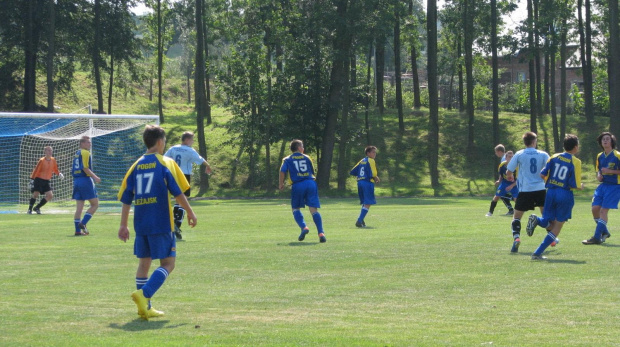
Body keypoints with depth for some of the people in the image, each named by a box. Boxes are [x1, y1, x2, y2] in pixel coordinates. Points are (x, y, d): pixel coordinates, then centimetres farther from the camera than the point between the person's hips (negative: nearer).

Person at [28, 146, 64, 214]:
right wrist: (32, 179, -14)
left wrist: (59, 174, -4)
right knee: (35, 195, -12)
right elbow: (36, 170, -10)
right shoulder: (42, 161, -12)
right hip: (39, 180, -5)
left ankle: (37, 208, 11)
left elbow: (55, 170, 15)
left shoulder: (53, 160, 3)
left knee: (50, 196, -4)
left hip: (46, 181, 5)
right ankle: (30, 209, 9)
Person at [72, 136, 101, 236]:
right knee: (95, 204, 0)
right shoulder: (85, 153, -9)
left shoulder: (77, 153, 18)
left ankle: (78, 230, 4)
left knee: (79, 207, 7)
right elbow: (85, 168, -17)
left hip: (76, 181, 9)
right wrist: (95, 177, -13)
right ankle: (83, 223, -10)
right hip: (85, 180, -9)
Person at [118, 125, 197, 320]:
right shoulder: (166, 163, -3)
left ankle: (145, 307, 13)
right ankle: (143, 294, -22)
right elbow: (178, 192, -7)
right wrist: (190, 212, 5)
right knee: (168, 263, -1)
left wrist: (123, 225, 14)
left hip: (140, 224, 5)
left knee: (144, 263, 14)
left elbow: (126, 198, 9)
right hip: (161, 223, -5)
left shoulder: (136, 166, 10)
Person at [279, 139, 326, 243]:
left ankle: (304, 227, -11)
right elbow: (313, 171, 18)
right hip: (310, 183, 1)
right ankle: (321, 233, -14)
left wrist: (281, 184, 7)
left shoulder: (287, 159, 11)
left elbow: (282, 171, -3)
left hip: (297, 185, -1)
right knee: (314, 209, -2)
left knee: (296, 209, 14)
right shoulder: (307, 158, 16)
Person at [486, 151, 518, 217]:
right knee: (497, 196, -1)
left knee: (516, 198, -17)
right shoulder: (502, 165, -12)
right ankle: (490, 212, 11)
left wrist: (512, 186, -27)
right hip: (505, 182, 3)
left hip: (513, 184, -3)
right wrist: (499, 181, -7)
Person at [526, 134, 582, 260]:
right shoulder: (575, 162, -9)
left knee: (550, 222, 20)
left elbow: (542, 174, 2)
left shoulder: (554, 157, 4)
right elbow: (574, 185, -13)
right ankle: (537, 253, -4)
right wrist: (580, 186, 9)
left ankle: (536, 220, -15)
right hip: (565, 195, -5)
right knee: (557, 227, 5)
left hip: (551, 192, 5)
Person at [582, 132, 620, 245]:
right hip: (603, 185, 7)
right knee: (595, 208, -2)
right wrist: (598, 176, 3)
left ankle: (597, 237, -10)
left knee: (603, 210, -12)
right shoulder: (600, 156, 10)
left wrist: (610, 171, -20)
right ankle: (604, 232, 19)